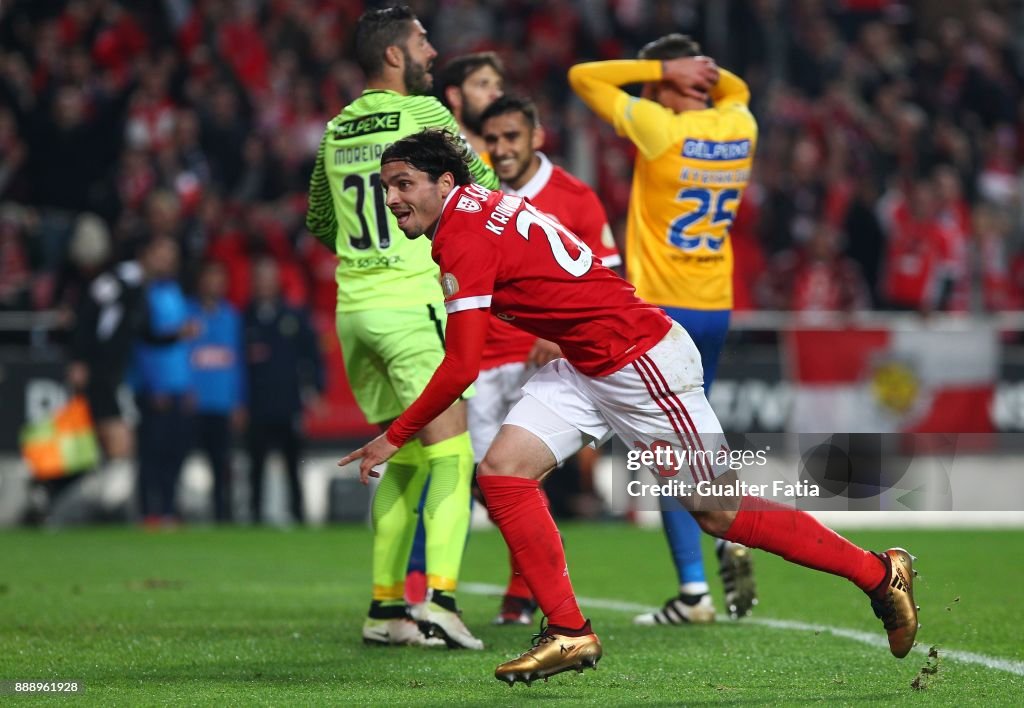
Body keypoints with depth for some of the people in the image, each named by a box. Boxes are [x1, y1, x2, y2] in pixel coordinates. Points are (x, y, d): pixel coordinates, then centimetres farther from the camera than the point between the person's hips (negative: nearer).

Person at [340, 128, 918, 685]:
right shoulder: (481, 206, 6)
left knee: (720, 511, -2)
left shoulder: (463, 237, -20)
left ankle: (880, 574, 11)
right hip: (585, 368, 10)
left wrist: (395, 437, -13)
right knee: (502, 471, -4)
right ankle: (569, 634, 1)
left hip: (642, 360, -10)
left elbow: (461, 368, -21)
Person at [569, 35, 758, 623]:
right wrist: (703, 71, 10)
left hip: (663, 309, -6)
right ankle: (732, 540, 4)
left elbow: (583, 76, -4)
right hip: (717, 309, 6)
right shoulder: (741, 128, 3)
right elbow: (734, 89, 30)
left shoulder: (658, 128, -14)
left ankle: (694, 591, -6)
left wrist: (661, 69, -5)